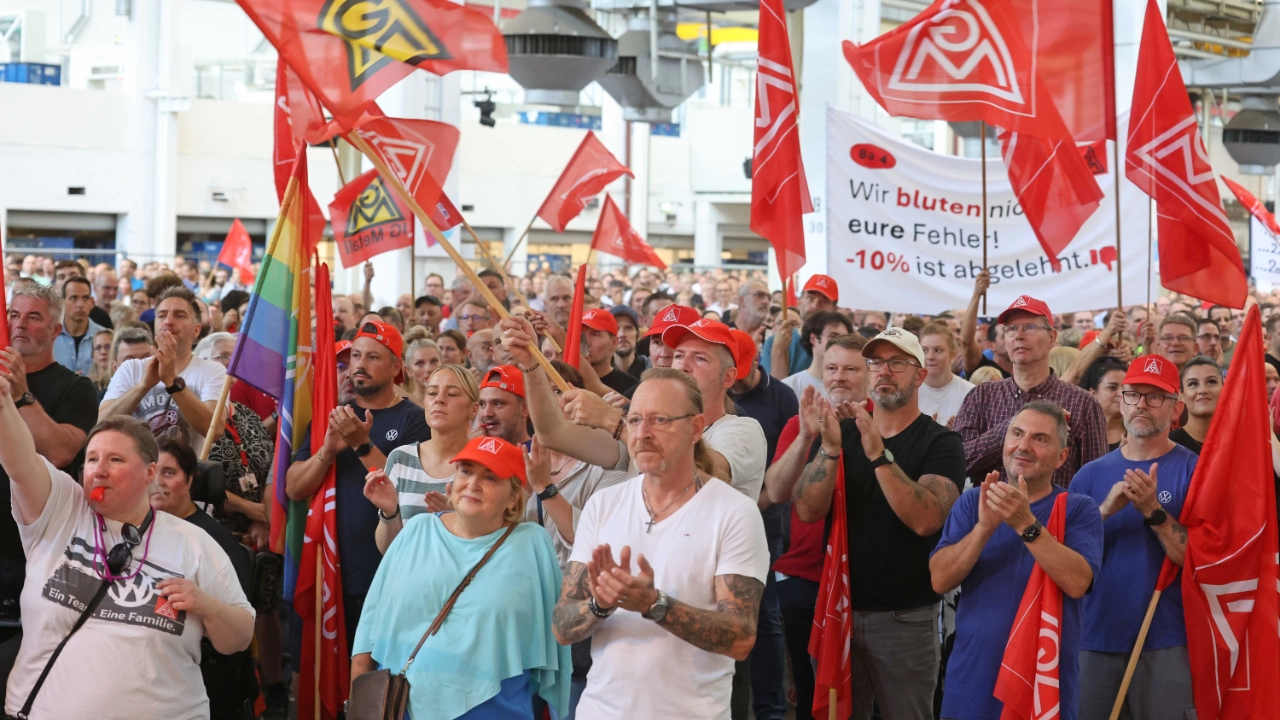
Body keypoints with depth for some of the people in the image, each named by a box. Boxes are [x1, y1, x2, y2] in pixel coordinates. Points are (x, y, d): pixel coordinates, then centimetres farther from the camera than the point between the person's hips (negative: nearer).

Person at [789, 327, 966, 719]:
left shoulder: (940, 443, -6)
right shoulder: (844, 433, 6)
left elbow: (925, 519, -22)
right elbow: (808, 510, -7)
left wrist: (879, 454, -28)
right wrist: (830, 449, -22)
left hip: (905, 617, -3)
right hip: (841, 607, 4)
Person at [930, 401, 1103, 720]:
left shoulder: (1079, 509, -2)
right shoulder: (973, 502, 4)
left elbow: (1077, 583, -18)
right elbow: (939, 580, -7)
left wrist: (1026, 524, -27)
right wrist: (984, 527, -20)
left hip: (1046, 682, -2)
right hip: (972, 679, 2)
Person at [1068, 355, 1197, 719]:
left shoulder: (1195, 470, -2)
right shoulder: (1090, 474, 8)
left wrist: (1153, 511, -21)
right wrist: (1106, 510, -12)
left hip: (1165, 639, -3)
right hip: (1094, 637, 3)